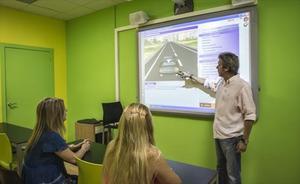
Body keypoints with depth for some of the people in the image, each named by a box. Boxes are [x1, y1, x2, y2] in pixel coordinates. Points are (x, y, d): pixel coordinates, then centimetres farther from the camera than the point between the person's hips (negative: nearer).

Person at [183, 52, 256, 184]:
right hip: (218, 135, 8)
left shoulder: (242, 86, -17)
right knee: (221, 170, 21)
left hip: (232, 138, -7)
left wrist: (244, 140, -16)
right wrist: (194, 79, 40)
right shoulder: (221, 83, 6)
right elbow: (210, 85, 30)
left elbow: (250, 116, -18)